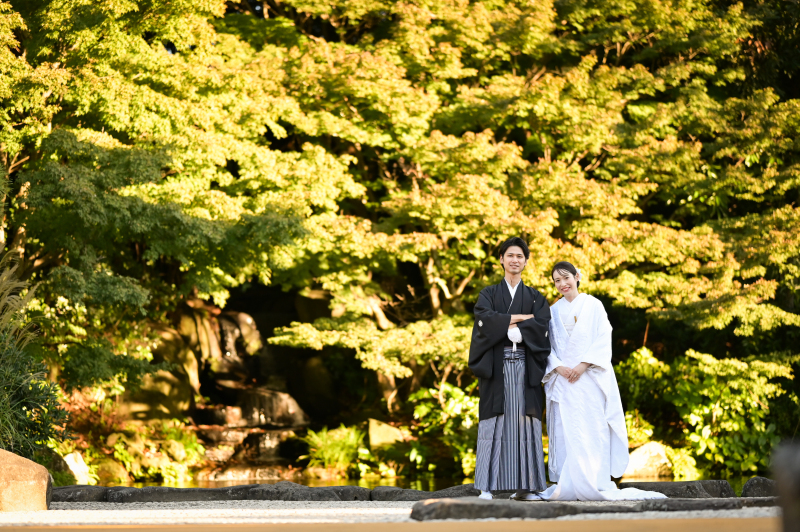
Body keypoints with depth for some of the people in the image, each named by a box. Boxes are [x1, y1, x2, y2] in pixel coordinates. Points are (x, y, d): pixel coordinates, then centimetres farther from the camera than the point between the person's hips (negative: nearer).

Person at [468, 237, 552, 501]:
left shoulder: (535, 298, 16)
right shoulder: (489, 293, 15)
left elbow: (542, 327, -2)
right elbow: (484, 318, -6)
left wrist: (505, 326, -9)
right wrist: (519, 318, -7)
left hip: (525, 366, 1)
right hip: (496, 366, -1)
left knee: (524, 421, -5)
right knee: (494, 423, -7)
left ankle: (524, 486, -4)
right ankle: (487, 486, -8)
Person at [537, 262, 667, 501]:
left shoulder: (593, 305, 6)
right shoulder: (554, 311, 14)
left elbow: (603, 338, -2)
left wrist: (584, 365, -13)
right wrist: (558, 366, -8)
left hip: (589, 379, -3)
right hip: (562, 379, 3)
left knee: (590, 431, -7)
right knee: (564, 432, -2)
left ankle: (593, 484, -8)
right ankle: (566, 486, -3)